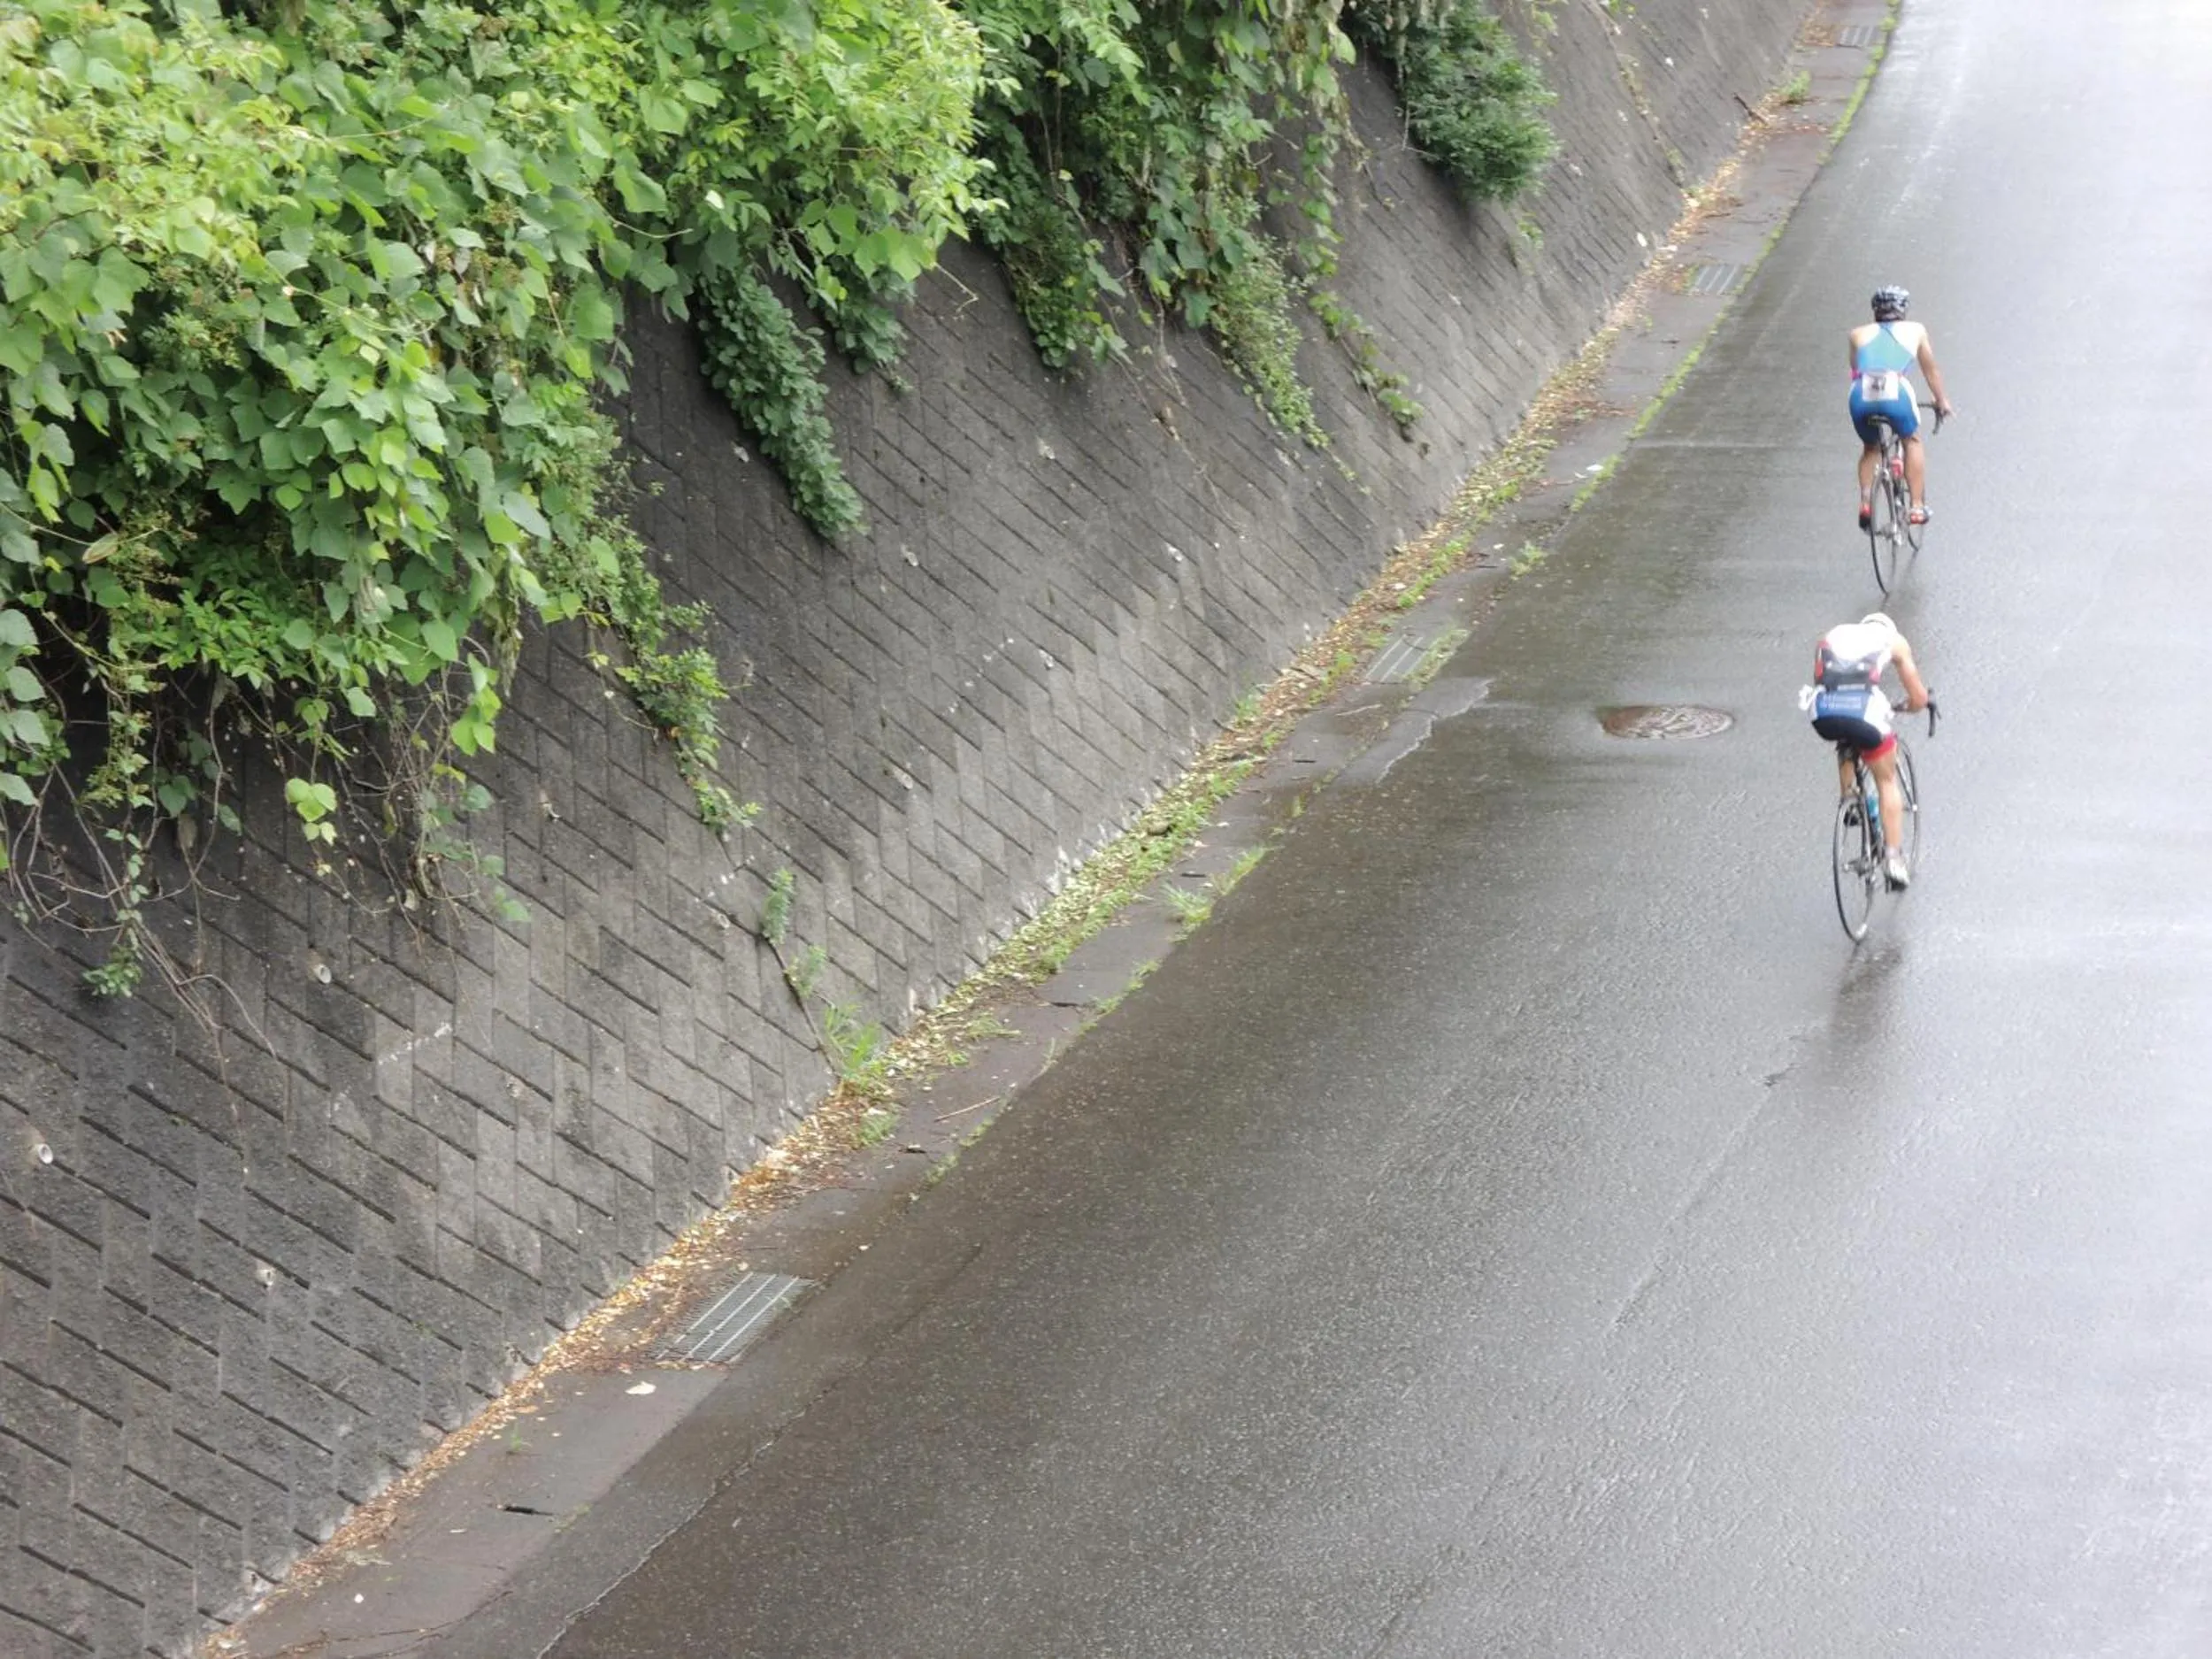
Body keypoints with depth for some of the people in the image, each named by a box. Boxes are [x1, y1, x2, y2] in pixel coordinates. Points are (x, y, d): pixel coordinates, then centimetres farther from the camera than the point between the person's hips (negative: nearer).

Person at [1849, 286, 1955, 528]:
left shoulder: (1859, 334, 29)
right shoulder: (1915, 331, 26)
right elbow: (1931, 371, 37)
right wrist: (1942, 402, 51)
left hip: (1862, 397, 2)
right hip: (1896, 393, -2)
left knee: (1871, 448, 27)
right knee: (1912, 441, 25)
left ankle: (1865, 501, 7)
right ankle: (1917, 506, 19)